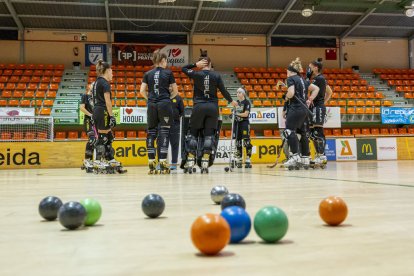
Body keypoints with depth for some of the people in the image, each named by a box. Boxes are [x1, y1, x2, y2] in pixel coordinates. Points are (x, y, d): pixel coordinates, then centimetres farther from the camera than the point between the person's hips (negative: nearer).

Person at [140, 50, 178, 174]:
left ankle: (152, 164, 4)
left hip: (151, 105, 2)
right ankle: (163, 164, -4)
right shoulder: (168, 73, 4)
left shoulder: (148, 74, 9)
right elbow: (175, 91, 6)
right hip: (165, 104, -2)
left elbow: (142, 91, 3)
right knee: (164, 132, 0)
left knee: (151, 132, 6)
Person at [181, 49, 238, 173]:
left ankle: (190, 161, 4)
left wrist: (195, 64, 6)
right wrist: (231, 101, 20)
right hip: (212, 107, 1)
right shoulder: (216, 75, 2)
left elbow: (183, 69, 15)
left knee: (193, 133, 9)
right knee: (209, 135, 4)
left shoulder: (197, 74, -1)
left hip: (199, 107, -1)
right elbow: (223, 90, 5)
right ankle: (205, 162, -2)